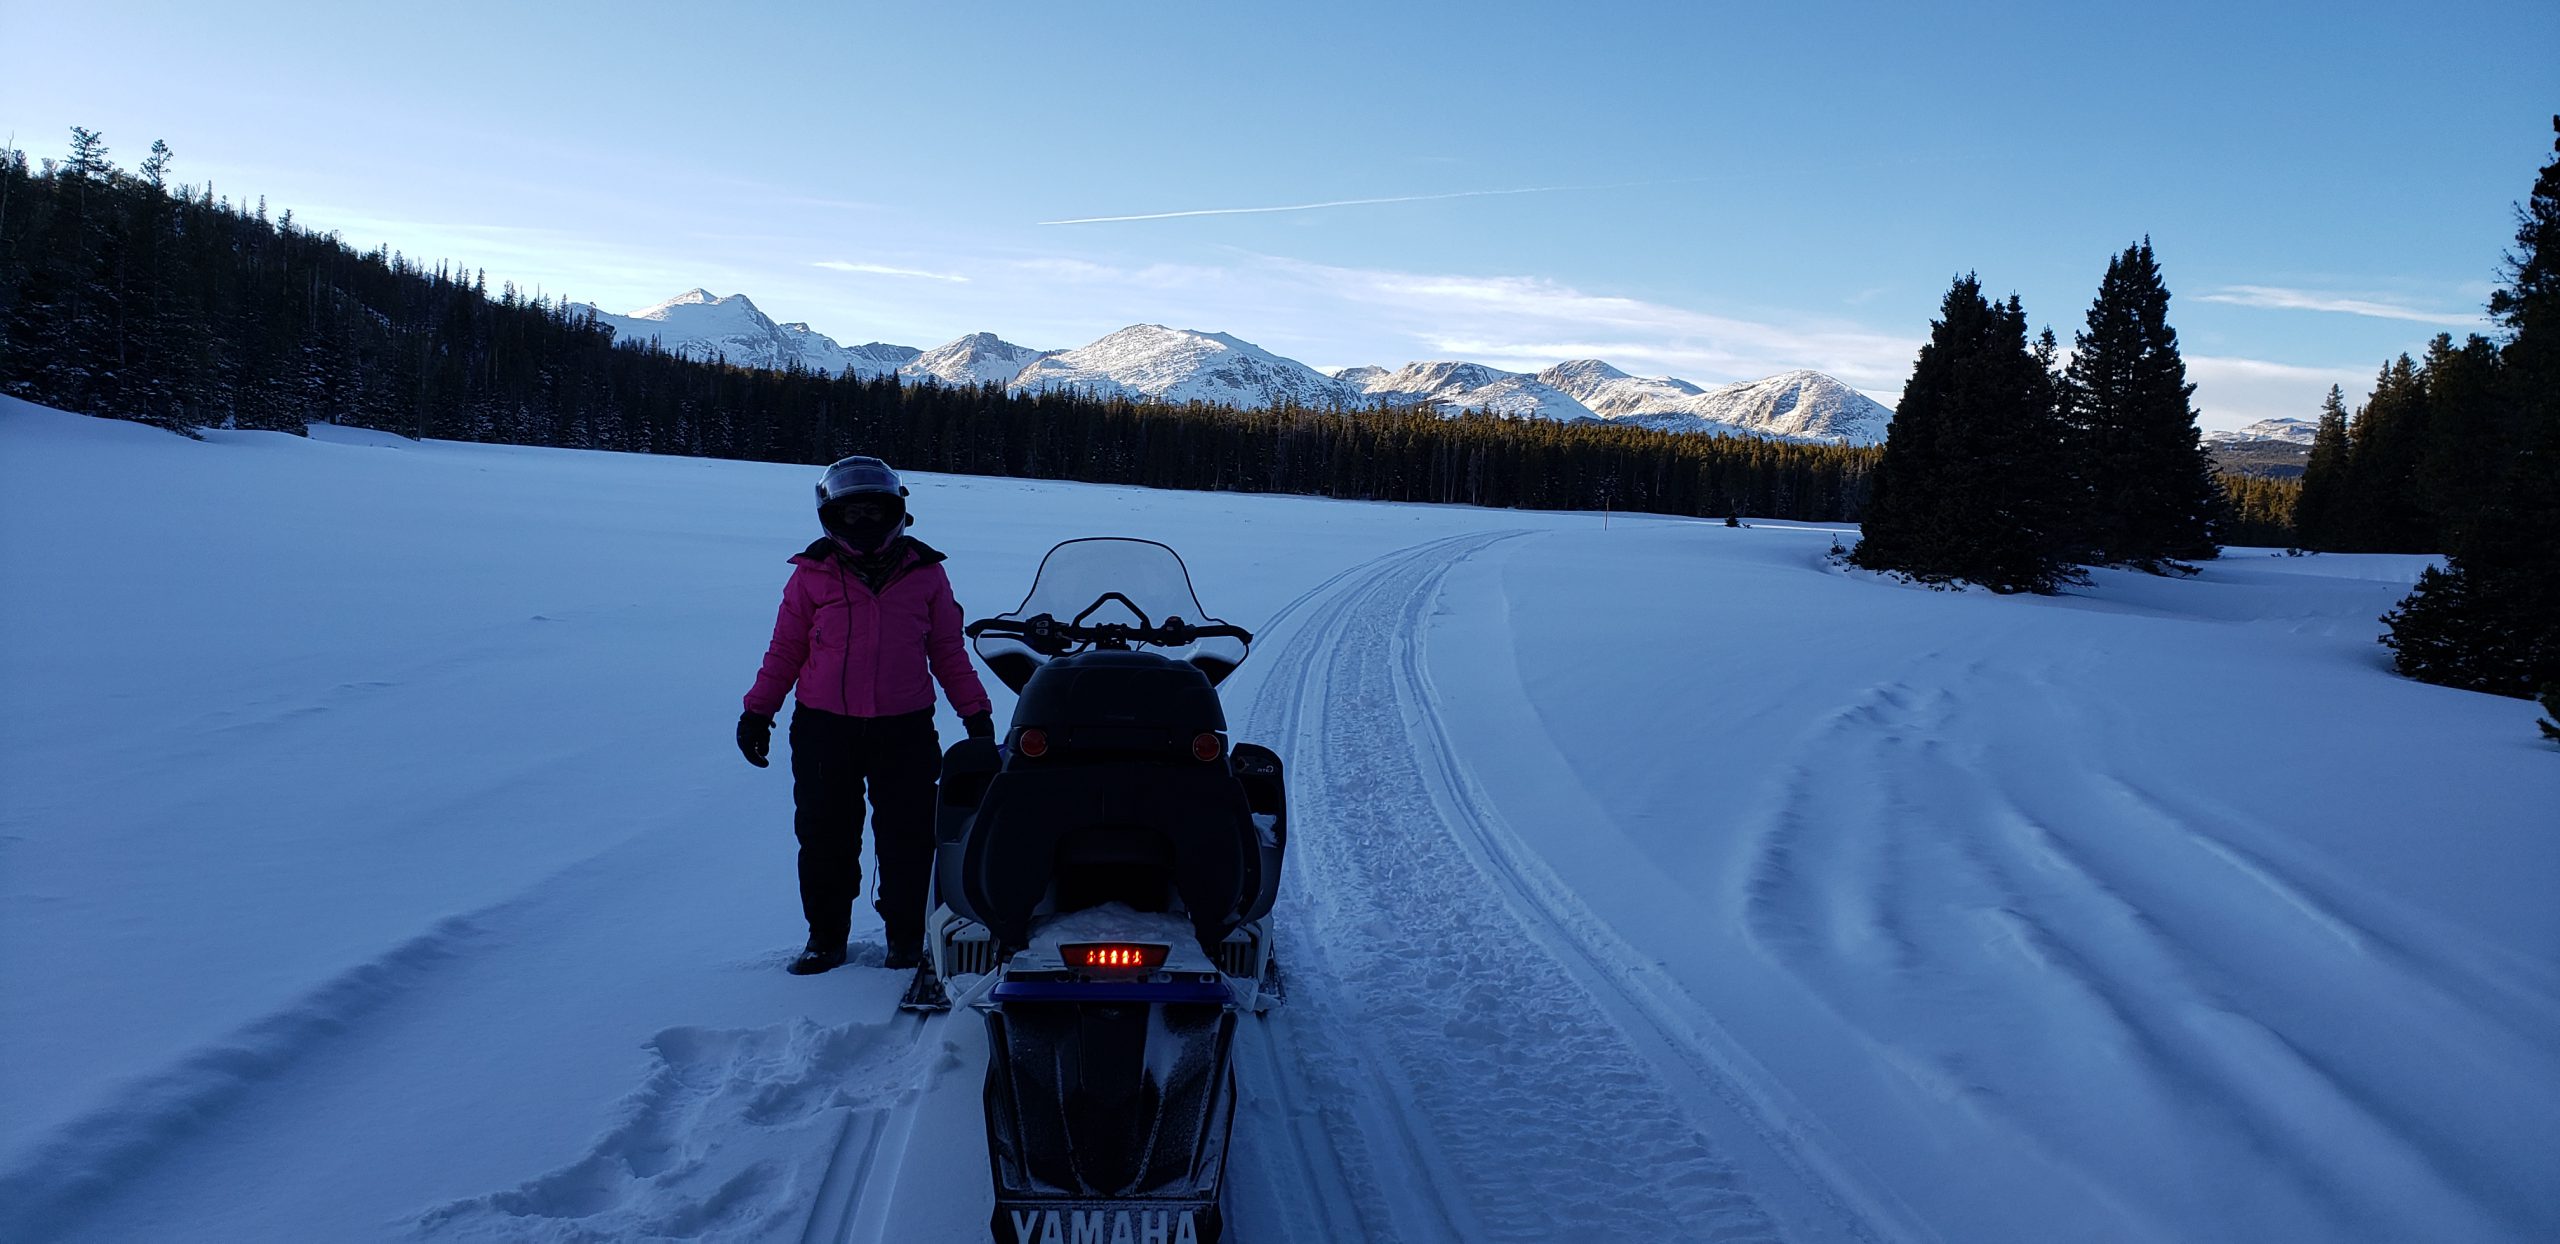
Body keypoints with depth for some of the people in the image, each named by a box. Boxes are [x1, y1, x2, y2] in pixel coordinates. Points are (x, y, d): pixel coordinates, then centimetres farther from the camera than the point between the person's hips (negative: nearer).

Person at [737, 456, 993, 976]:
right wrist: (758, 711, 6)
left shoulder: (925, 572, 5)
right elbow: (784, 649, 9)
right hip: (824, 728, 0)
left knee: (906, 837, 3)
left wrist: (975, 711, 7)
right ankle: (825, 935, 21)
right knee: (824, 835, 6)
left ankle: (906, 936, 17)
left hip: (906, 730, 0)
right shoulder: (813, 573, 4)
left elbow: (948, 651, 10)